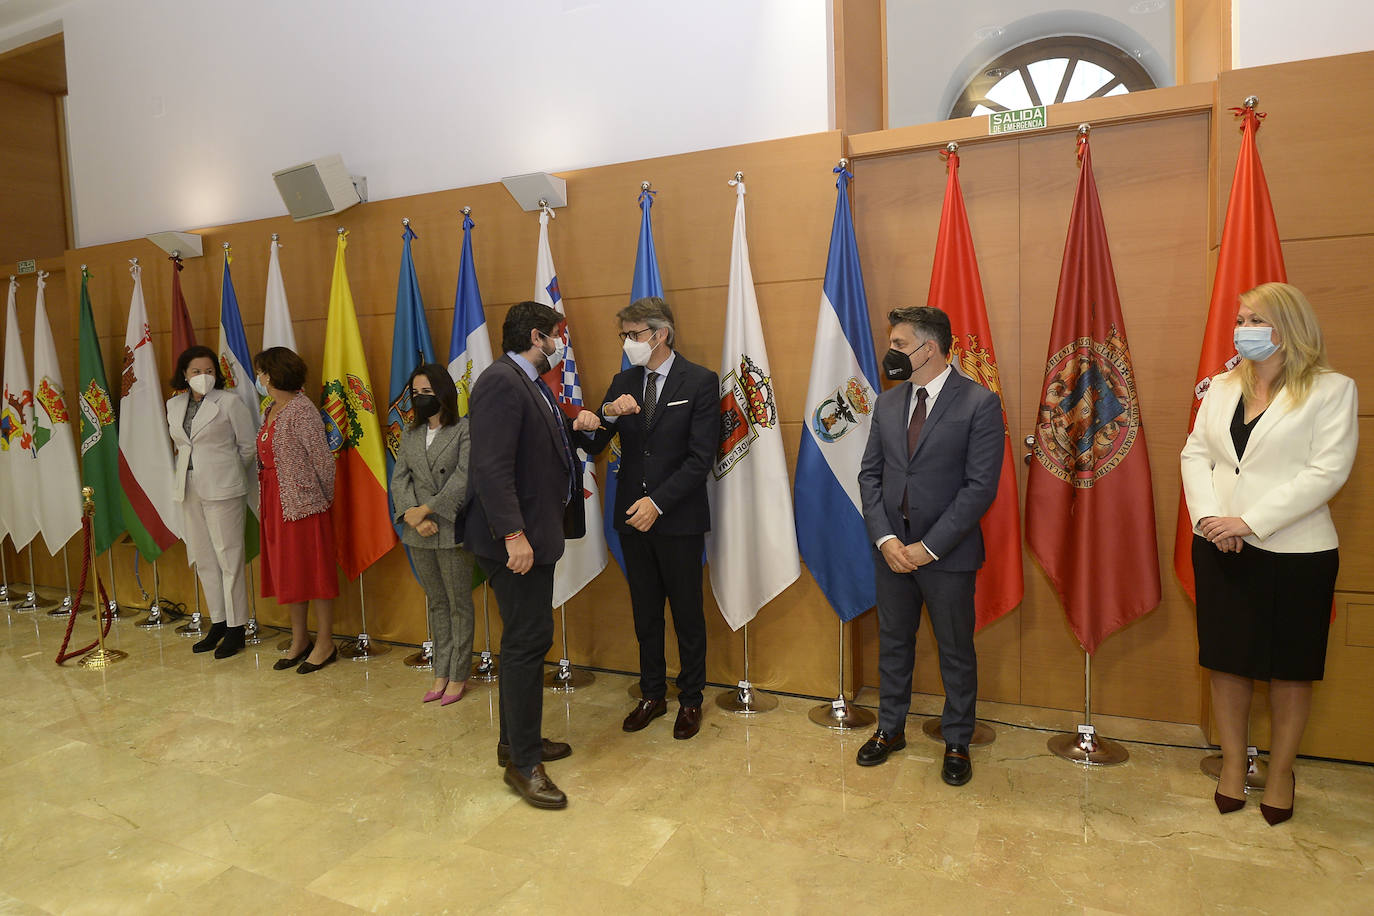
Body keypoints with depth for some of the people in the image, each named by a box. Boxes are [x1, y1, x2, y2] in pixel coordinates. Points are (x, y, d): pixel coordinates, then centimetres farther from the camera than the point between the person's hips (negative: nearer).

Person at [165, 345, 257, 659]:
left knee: (228, 558, -3)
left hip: (222, 490, -6)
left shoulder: (230, 402, -5)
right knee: (203, 559, 11)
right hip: (188, 489, 6)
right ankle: (217, 624, 22)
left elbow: (249, 446, -1)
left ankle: (236, 629, 6)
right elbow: (178, 444, 22)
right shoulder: (174, 405, 11)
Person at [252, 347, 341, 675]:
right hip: (274, 501, 9)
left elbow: (323, 459, -15)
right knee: (285, 571, 14)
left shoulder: (302, 410, -15)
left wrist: (325, 497, -6)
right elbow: (265, 457, 15)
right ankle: (299, 641, 27)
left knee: (313, 571, 0)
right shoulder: (270, 411, 12)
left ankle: (325, 644, 12)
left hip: (302, 501, -9)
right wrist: (266, 495, 10)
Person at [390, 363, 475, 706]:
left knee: (459, 605, 5)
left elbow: (463, 477, -15)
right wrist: (414, 518, -12)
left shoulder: (465, 430, -5)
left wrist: (425, 509, -17)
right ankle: (441, 673, 23)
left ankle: (458, 676, 15)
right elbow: (399, 478, 4)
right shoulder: (410, 436, 12)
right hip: (418, 536, 5)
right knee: (436, 604, 14)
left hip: (452, 532, -5)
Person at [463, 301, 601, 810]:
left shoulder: (529, 384, 17)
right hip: (515, 539, -10)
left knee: (525, 639, 17)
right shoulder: (501, 382, -15)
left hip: (534, 534, 10)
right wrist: (513, 534, -27)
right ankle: (523, 763, 9)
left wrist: (575, 428, 6)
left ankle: (517, 739, 31)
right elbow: (492, 466, -23)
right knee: (528, 641, -4)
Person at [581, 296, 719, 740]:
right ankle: (652, 694, 32)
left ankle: (690, 699, 27)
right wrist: (607, 413, -18)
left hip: (679, 519, -4)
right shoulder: (623, 382, 7)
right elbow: (592, 446, 2)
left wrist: (657, 502, -20)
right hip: (632, 516, 5)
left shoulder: (700, 382, -8)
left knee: (687, 613, 9)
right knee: (645, 612, 16)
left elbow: (701, 457, -13)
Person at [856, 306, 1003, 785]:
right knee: (893, 643, 17)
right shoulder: (887, 403, 6)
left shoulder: (980, 403, -10)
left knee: (956, 652, 11)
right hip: (891, 548, 5)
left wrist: (928, 546, -17)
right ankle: (890, 729, 36)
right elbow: (869, 474, 6)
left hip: (947, 552, -4)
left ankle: (957, 743, 30)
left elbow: (981, 486, -15)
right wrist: (885, 538, -8)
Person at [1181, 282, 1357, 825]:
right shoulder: (1222, 387, 10)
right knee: (1226, 659, 12)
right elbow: (1195, 453, 5)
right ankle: (1232, 764, 27)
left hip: (1295, 553, -4)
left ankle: (1280, 772, 28)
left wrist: (1250, 520, -20)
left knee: (1289, 667, 10)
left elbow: (1328, 472, -14)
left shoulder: (1332, 389, -5)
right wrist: (1208, 516, -10)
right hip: (1220, 549, 4)